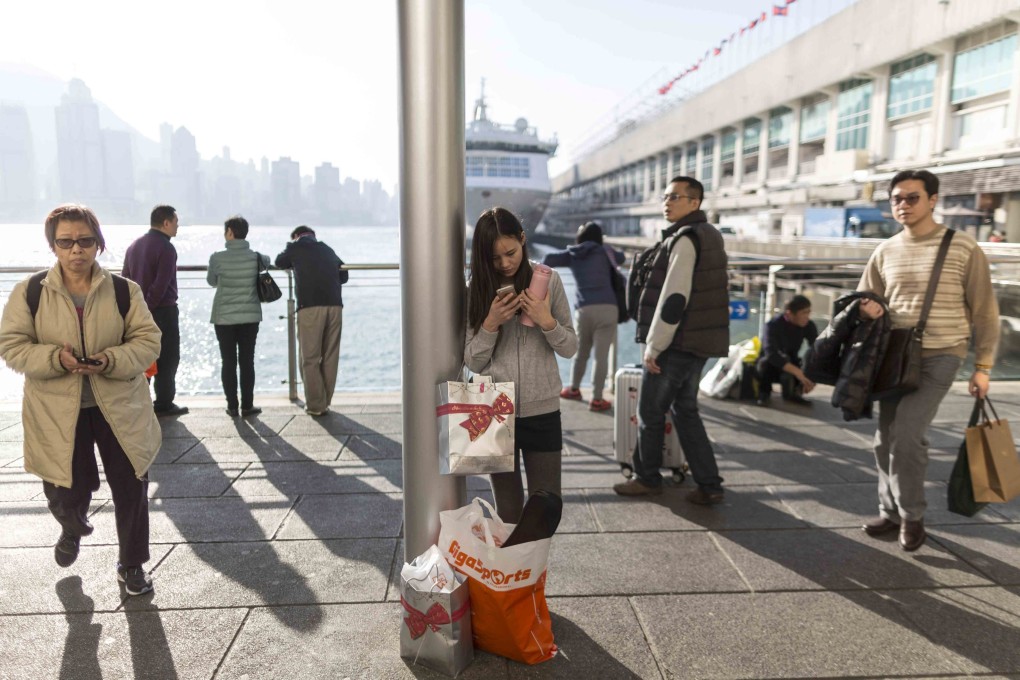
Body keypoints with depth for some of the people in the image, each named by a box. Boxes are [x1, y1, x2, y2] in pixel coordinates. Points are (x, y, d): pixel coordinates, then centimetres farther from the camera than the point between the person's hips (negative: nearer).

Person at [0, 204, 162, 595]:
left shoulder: (124, 290, -4)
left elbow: (148, 341, -4)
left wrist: (111, 360, -22)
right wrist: (55, 358, -21)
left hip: (120, 409, 0)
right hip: (57, 413, 0)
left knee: (131, 489, 5)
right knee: (65, 494, 9)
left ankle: (132, 565, 27)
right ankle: (72, 530, 49)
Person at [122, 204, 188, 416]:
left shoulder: (134, 246, 11)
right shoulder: (166, 248, -14)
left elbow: (125, 279, 12)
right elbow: (161, 285, -21)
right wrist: (148, 306, -14)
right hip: (163, 311, -8)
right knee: (167, 358, 2)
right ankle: (164, 404, 5)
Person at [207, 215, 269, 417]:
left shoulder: (217, 258, -9)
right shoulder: (256, 257, -4)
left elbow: (212, 281, 7)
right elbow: (267, 260, 20)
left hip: (224, 317, -1)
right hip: (250, 317, 1)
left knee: (228, 362, 6)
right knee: (247, 362, 6)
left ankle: (232, 406, 10)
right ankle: (247, 406, 9)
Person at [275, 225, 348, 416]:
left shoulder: (295, 246, 12)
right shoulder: (327, 249, 23)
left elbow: (280, 262, 30)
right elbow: (343, 275, 28)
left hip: (310, 307, -4)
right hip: (335, 305, 4)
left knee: (310, 359, 3)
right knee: (330, 357, 10)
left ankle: (316, 405, 5)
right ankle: (325, 402, 17)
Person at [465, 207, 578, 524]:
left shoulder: (547, 279, -3)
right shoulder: (477, 289, -1)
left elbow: (570, 348, 1)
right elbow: (472, 362, -1)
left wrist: (547, 321, -17)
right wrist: (491, 324, -17)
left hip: (542, 411, 0)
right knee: (508, 511, 12)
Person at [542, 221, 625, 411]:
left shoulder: (572, 254, 13)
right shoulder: (603, 251, 12)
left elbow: (549, 259, 2)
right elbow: (620, 258, 28)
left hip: (584, 309, 2)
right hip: (607, 308, -2)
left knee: (581, 352, 20)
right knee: (601, 355, -2)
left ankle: (573, 389, 34)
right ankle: (596, 399, -2)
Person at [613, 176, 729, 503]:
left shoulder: (684, 239, -16)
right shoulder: (710, 235, 15)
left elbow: (674, 298, -23)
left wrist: (654, 345, -17)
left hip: (677, 343, -9)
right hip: (700, 340, 9)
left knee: (650, 412, 6)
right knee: (685, 410, 15)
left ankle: (648, 478, 19)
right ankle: (708, 485, 15)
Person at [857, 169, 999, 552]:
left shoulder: (963, 248, -5)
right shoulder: (884, 252, 6)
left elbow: (984, 311, -1)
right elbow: (864, 300, 16)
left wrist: (983, 366, -3)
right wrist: (866, 310, -10)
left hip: (939, 357, -5)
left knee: (907, 435, -16)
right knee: (886, 439, 7)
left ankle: (912, 516, 5)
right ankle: (891, 512, 24)